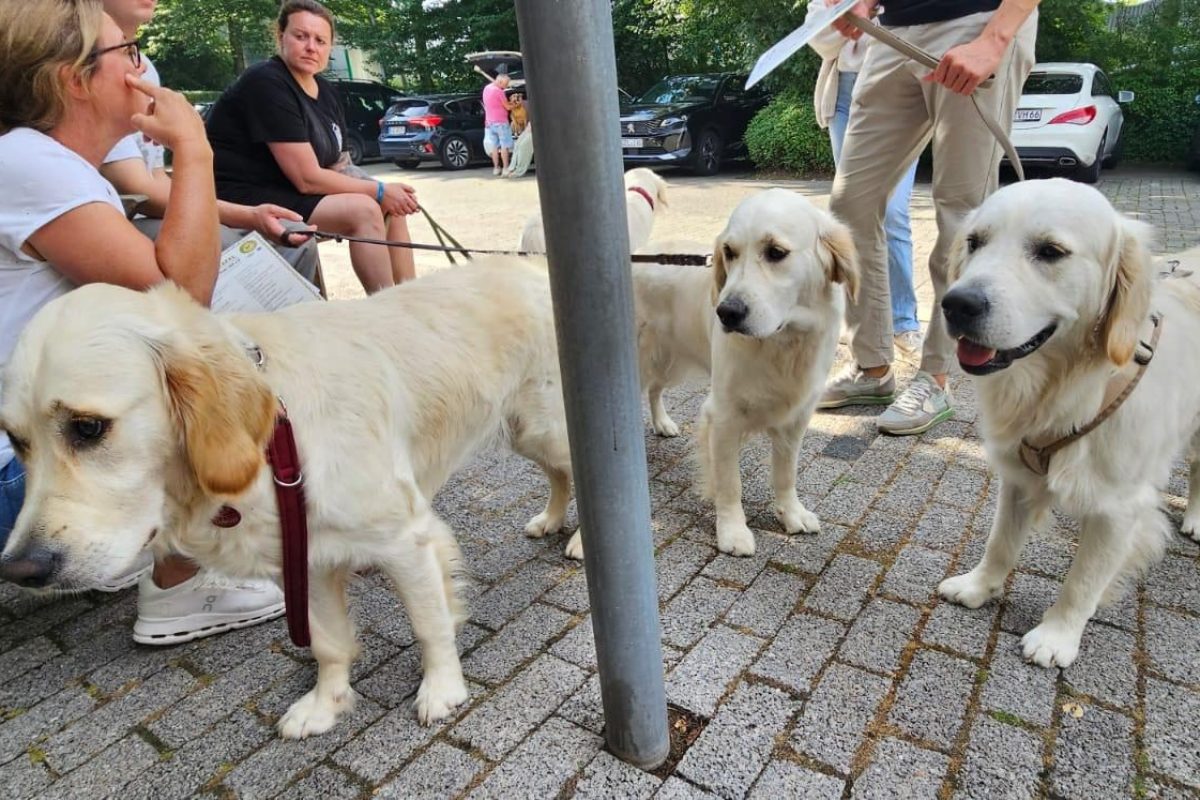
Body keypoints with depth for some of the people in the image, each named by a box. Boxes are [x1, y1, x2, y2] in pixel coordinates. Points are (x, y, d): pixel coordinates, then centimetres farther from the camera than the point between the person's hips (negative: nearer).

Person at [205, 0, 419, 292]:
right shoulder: (267, 83, -17)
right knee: (364, 210, -24)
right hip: (243, 200, -9)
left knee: (391, 206, 1)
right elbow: (308, 178, -22)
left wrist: (386, 192, -13)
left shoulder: (327, 92, 9)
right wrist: (379, 190, -17)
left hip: (289, 192, 9)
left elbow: (336, 167, 5)